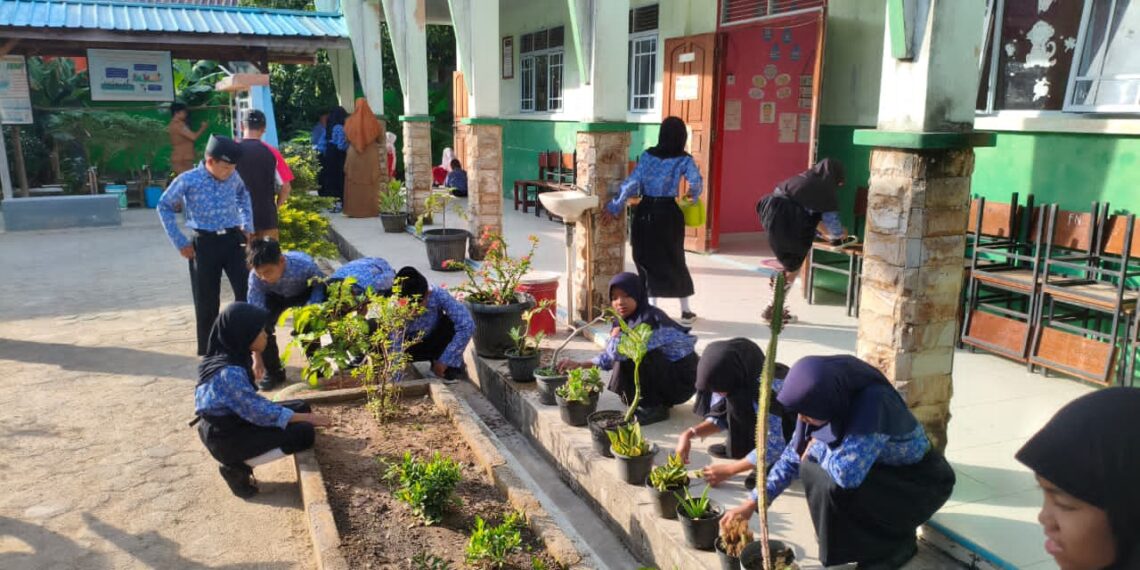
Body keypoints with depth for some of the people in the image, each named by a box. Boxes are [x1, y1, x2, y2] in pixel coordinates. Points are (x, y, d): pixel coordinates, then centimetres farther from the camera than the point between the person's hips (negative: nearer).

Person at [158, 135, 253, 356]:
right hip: (205, 244, -3)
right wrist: (180, 242, -1)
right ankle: (208, 353, 20)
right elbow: (164, 206, 2)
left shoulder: (233, 178, 1)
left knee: (248, 293, -2)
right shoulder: (188, 180, -10)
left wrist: (247, 225, 15)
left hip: (233, 240, 3)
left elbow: (243, 194, 24)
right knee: (206, 302, 6)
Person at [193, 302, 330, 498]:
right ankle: (236, 467, -3)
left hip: (233, 420, 9)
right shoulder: (230, 372, -29)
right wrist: (306, 418, -16)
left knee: (301, 407, 9)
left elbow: (251, 404, 7)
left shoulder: (232, 357, -1)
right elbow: (258, 412, -24)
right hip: (227, 438, -9)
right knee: (303, 434, -16)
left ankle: (238, 460, 10)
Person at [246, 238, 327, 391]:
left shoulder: (304, 265, -42)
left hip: (306, 292, -2)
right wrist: (257, 358, -30)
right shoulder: (255, 277, -33)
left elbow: (320, 283, -19)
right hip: (275, 296, 2)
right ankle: (272, 371, 2)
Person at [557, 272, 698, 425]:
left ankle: (654, 407, -9)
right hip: (664, 372, 9)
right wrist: (579, 364, 0)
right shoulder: (629, 320, 2)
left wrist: (616, 334, -16)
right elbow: (611, 356, 9)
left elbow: (616, 351, -34)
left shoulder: (650, 319, -26)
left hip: (681, 378, -9)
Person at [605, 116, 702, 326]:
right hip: (669, 213, -1)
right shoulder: (684, 160, -3)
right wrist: (693, 197, 3)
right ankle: (686, 311, 22)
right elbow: (696, 183, -17)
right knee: (675, 260, 13)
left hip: (645, 212, 1)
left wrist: (615, 206, -2)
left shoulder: (647, 155, 2)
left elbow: (632, 183, -6)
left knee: (647, 259, 11)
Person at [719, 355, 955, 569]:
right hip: (882, 470, 7)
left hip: (923, 480, -7)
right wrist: (752, 503, -7)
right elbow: (794, 455, -3)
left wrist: (816, 448, -22)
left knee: (835, 484, -28)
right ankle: (879, 530, 11)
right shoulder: (826, 402, -14)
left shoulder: (873, 403, -36)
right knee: (812, 466, -11)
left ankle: (895, 544, -1)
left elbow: (846, 472, -44)